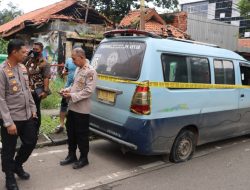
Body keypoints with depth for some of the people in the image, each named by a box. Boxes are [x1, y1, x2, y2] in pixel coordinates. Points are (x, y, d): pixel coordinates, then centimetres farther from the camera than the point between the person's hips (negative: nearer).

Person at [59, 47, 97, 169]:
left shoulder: (90, 71, -15)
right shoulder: (78, 69, 13)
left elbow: (88, 91, -21)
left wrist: (72, 96, -19)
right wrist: (67, 90, 4)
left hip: (82, 110, -9)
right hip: (72, 107, 9)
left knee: (82, 135, 4)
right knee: (71, 132, 17)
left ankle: (83, 158, 19)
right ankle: (71, 156, 32)